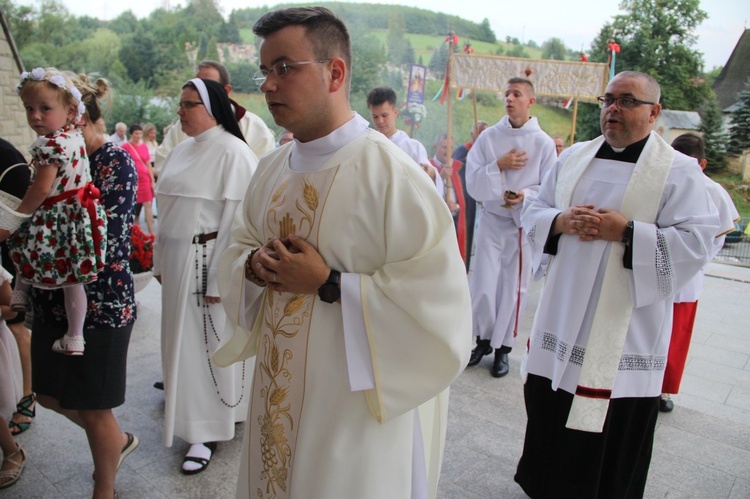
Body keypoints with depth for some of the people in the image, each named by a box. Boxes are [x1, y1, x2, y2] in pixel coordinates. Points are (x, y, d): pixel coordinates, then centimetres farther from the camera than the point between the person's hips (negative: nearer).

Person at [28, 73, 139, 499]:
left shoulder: (116, 162, -14)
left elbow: (105, 240, -21)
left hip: (101, 303, -8)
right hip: (55, 300, 8)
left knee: (94, 409, 7)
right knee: (51, 395, 19)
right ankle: (120, 440, 44)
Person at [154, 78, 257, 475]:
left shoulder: (233, 152, -14)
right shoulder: (183, 150, 12)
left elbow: (237, 217, -19)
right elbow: (167, 211, 15)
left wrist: (219, 277, -20)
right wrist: (161, 260, 13)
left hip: (206, 261, -8)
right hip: (177, 262, 8)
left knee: (209, 341, 3)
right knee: (181, 339, 15)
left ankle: (208, 429, 19)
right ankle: (196, 414, 34)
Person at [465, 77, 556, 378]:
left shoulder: (544, 143, -4)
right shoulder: (489, 137, 1)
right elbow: (472, 184, -4)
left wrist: (526, 195, -22)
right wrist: (498, 166, -17)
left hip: (524, 224, -1)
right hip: (491, 221, 2)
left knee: (513, 289, 7)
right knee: (482, 287, 3)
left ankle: (502, 348, 24)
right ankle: (484, 340, 26)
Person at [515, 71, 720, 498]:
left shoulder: (680, 172, -5)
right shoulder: (575, 158, 9)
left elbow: (695, 242, -12)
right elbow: (532, 211, 10)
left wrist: (626, 232, -21)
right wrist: (561, 221, -11)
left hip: (626, 327, -4)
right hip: (564, 314, 5)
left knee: (615, 426, 7)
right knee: (549, 410, 16)